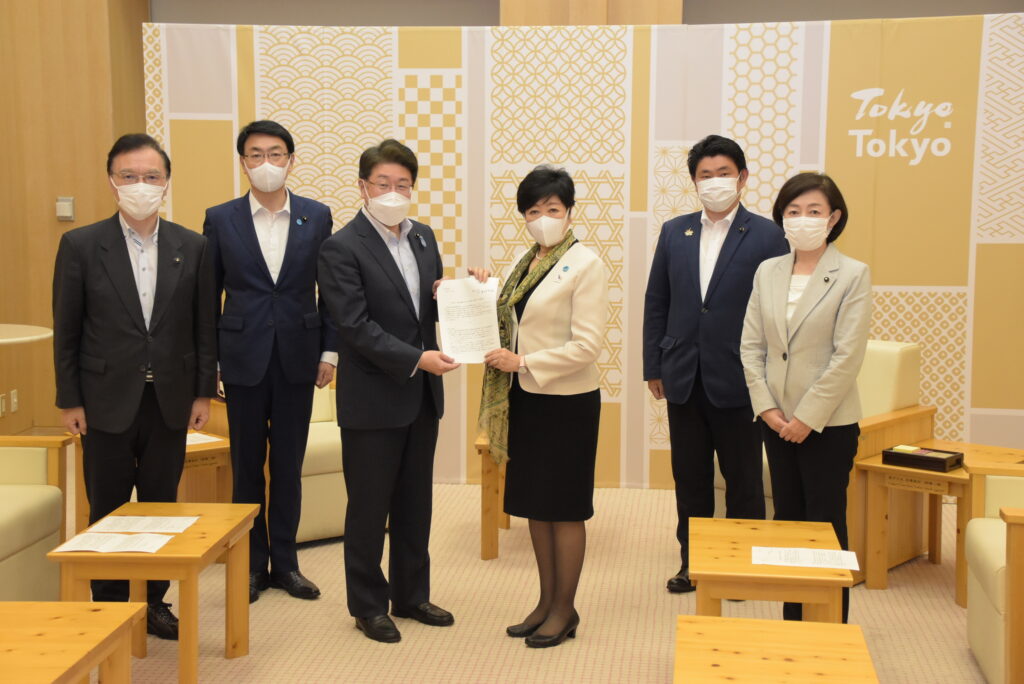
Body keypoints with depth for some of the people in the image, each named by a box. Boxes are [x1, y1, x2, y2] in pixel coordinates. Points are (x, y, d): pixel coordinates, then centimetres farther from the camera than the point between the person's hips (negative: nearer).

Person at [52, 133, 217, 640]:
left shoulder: (192, 247, 1)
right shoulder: (80, 245, -4)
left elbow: (204, 326, 5)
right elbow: (66, 330, -2)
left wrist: (204, 392, 2)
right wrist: (69, 400, -3)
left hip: (170, 402, 2)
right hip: (107, 402, -1)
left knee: (161, 506, 10)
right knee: (107, 511, 8)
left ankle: (154, 601, 24)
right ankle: (109, 609, 21)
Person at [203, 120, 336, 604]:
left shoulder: (317, 216, 2)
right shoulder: (220, 219, 0)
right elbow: (208, 295, 4)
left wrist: (329, 350, 1)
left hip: (297, 358, 1)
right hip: (244, 359, -1)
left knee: (289, 465, 9)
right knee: (247, 467, 8)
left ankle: (284, 562, 22)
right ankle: (252, 564, 21)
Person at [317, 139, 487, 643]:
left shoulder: (423, 236, 8)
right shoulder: (342, 248, -12)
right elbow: (356, 326, -19)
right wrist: (416, 359, -25)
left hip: (421, 395, 6)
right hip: (372, 399, -6)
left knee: (415, 504, 16)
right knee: (369, 507, 6)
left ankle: (411, 595, 30)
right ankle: (368, 605, 21)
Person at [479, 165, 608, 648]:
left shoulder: (585, 265, -12)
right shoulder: (525, 261, 10)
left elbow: (587, 345, -17)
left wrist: (523, 362, -18)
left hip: (566, 401, -7)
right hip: (525, 398, 7)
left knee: (564, 507, 4)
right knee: (534, 503, 13)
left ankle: (565, 609, 18)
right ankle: (546, 600, 27)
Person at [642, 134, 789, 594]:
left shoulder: (766, 236, -4)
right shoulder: (674, 232, 7)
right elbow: (656, 303, 9)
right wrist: (653, 367, 6)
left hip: (738, 382, -3)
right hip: (684, 380, 4)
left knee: (743, 482, 8)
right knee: (689, 479, 13)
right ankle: (692, 563, 26)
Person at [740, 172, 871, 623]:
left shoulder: (853, 275, -8)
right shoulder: (767, 272, 6)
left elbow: (847, 357, -13)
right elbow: (750, 345, 5)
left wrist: (807, 416, -14)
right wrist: (767, 407, -5)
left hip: (828, 423, -5)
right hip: (777, 419, 5)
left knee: (826, 526, 2)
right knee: (787, 519, 12)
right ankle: (791, 622, 23)